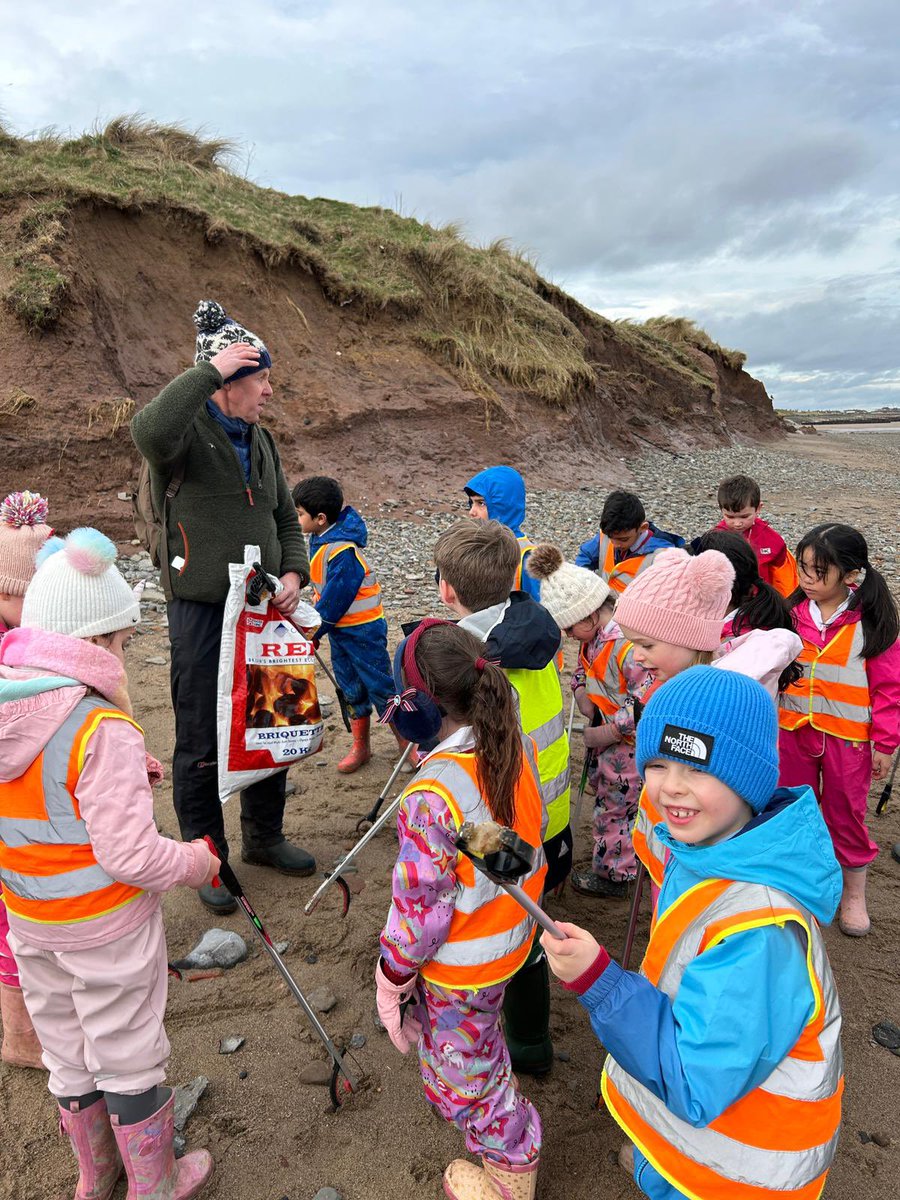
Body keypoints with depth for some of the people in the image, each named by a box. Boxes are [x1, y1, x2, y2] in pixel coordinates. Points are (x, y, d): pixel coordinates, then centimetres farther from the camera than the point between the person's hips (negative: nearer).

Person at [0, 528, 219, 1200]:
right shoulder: (104, 730, -29)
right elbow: (129, 854, -29)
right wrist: (193, 863, -11)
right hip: (107, 926, -7)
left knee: (68, 1055, 25)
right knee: (130, 1059, 15)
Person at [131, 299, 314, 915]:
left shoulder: (261, 440, 11)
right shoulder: (186, 433, -11)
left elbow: (286, 519, 16)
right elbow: (150, 430, -38)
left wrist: (295, 572, -2)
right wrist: (209, 369, -29)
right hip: (202, 615, -7)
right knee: (202, 745, 5)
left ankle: (265, 837, 37)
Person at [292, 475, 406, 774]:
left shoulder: (343, 551, -27)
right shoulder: (320, 538, 2)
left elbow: (337, 596, -23)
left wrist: (315, 631, -15)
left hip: (363, 629, -9)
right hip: (338, 627, 9)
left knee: (379, 685, 1)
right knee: (351, 687, 16)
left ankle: (407, 743, 17)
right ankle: (360, 746, 28)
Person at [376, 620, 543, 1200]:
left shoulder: (432, 796, -35)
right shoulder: (520, 747, -13)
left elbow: (419, 907, -25)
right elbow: (531, 835, 2)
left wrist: (392, 979, -10)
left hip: (462, 965, -8)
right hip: (515, 934, 8)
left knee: (462, 1075, 19)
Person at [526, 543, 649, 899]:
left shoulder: (627, 645, -33)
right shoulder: (593, 636, -2)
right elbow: (583, 668, 17)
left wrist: (606, 733, -25)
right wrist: (581, 691, -5)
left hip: (626, 746, -9)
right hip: (605, 739, 9)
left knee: (615, 804, 9)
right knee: (604, 794, 24)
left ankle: (613, 874, 31)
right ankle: (610, 865, 45)